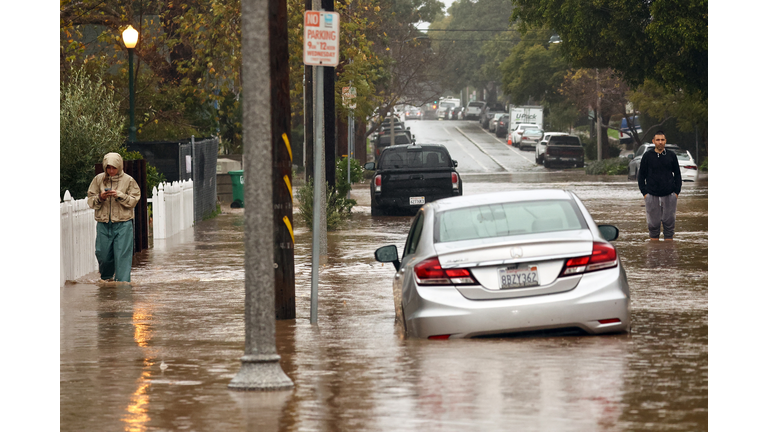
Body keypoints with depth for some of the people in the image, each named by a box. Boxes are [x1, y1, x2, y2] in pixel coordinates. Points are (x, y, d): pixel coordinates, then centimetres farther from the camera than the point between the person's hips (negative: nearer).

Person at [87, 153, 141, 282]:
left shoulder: (128, 180, 1)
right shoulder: (98, 179, 6)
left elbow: (133, 201, 0)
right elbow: (91, 202, 8)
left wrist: (120, 196, -15)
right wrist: (100, 198, -13)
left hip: (123, 224, -2)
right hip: (103, 224, 2)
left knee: (122, 255, -7)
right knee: (103, 254, 6)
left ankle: (123, 281, -3)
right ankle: (106, 278, 31)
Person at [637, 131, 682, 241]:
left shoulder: (671, 156, 6)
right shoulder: (647, 156, 4)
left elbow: (677, 175, 12)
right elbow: (641, 175, 8)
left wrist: (676, 192, 2)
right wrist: (644, 192, -1)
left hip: (669, 195, 1)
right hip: (652, 196, -1)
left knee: (669, 223, 3)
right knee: (653, 224, 2)